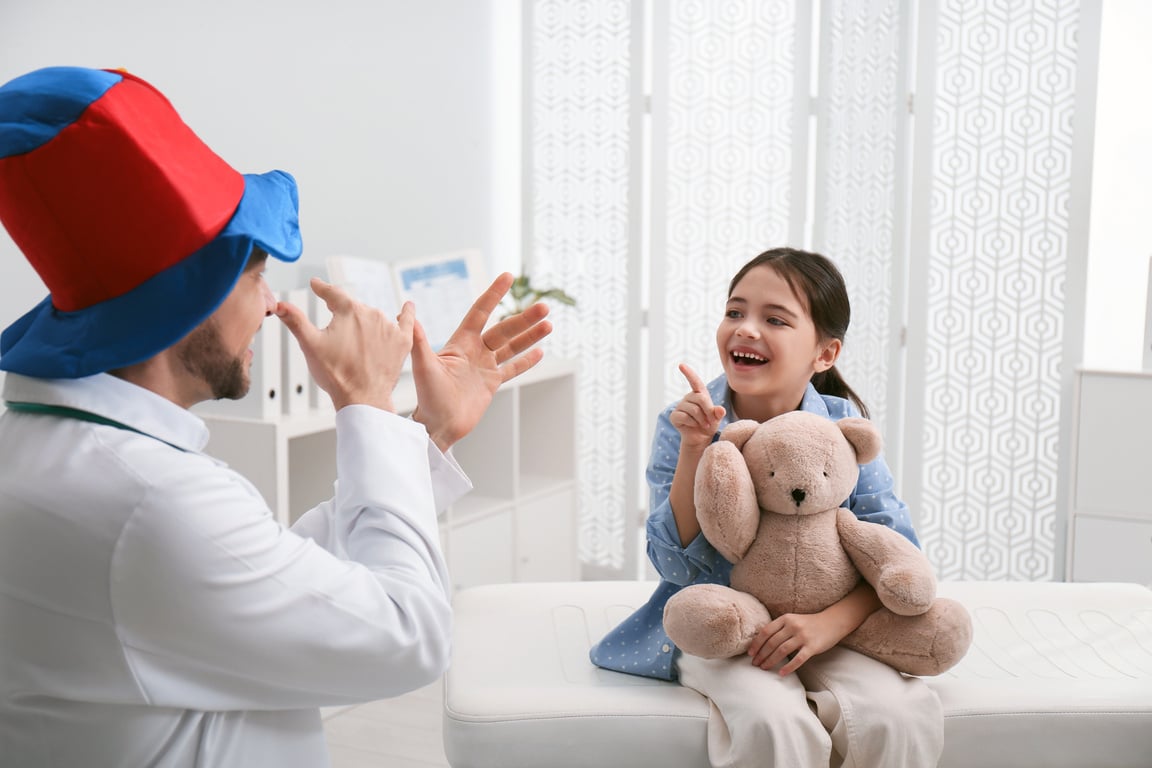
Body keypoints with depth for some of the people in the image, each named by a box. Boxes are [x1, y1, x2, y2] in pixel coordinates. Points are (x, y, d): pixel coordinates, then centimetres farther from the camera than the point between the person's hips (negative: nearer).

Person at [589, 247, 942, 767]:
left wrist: (830, 622, -24)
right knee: (773, 724, -33)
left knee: (904, 716, -25)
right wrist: (693, 450, -22)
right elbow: (677, 566, -10)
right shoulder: (682, 426, -7)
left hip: (822, 629, 2)